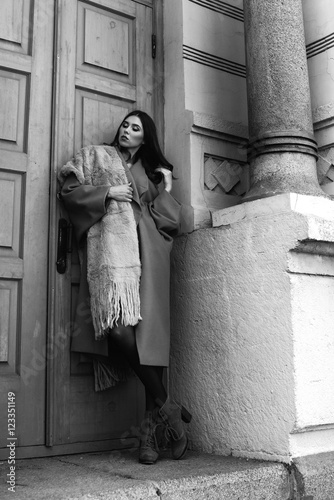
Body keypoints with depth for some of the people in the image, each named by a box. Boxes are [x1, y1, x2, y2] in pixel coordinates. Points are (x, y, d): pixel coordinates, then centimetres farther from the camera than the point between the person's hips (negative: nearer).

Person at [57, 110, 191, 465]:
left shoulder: (152, 170, 27)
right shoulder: (95, 156, 24)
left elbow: (171, 222, 21)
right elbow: (68, 188, 9)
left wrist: (166, 190, 8)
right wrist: (107, 192, -1)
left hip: (147, 252, 2)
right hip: (110, 244, -2)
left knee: (149, 329, -13)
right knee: (118, 325, -23)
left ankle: (151, 427, -6)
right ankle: (165, 406, -12)